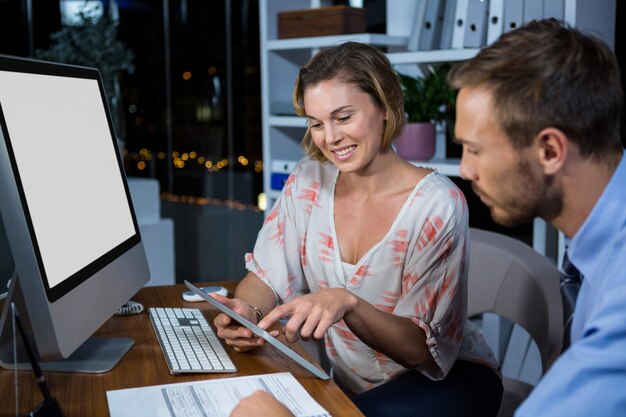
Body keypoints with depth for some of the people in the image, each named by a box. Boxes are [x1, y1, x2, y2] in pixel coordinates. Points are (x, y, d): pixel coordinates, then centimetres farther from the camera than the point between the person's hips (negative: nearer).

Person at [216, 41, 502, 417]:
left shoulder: (436, 203, -20)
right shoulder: (308, 182, -4)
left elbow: (422, 350, -20)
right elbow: (266, 277, -1)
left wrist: (348, 305, -38)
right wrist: (247, 313, -24)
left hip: (448, 377, -5)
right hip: (346, 382, 5)